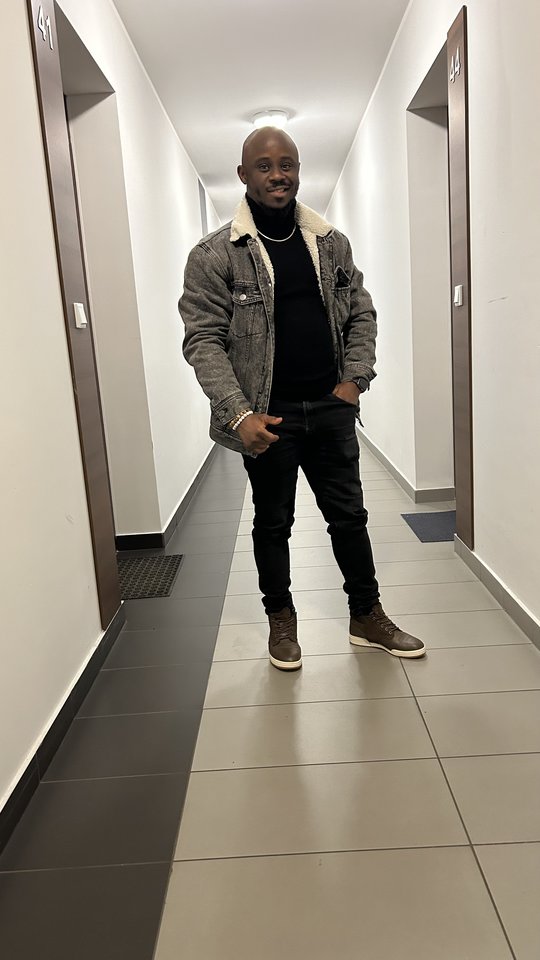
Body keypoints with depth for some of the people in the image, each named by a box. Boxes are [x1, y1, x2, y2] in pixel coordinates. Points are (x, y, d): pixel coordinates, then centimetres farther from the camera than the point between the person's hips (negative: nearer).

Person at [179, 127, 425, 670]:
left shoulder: (331, 243, 7)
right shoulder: (214, 255, -7)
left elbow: (361, 313, 12)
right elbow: (203, 340, -11)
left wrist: (355, 378, -2)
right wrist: (239, 413, -21)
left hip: (331, 409, 4)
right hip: (268, 417, -3)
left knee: (349, 515, 13)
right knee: (273, 523, 12)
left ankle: (367, 617, 32)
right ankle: (281, 620, 33)